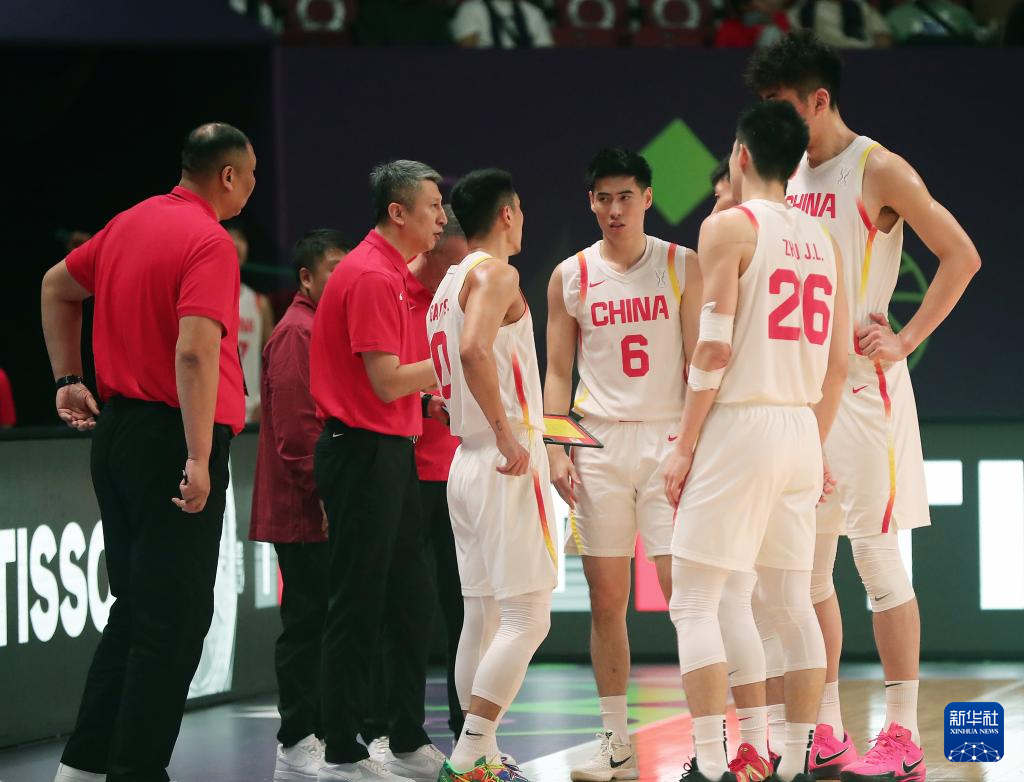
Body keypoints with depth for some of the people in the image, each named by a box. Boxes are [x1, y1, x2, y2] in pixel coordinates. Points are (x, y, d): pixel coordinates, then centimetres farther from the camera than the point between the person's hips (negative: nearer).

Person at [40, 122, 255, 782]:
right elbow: (194, 352, -26)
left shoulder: (131, 224, 11)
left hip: (115, 429, 9)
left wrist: (69, 378, 26)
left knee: (134, 610, 17)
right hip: (172, 438, -9)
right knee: (176, 620, -3)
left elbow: (57, 287, 25)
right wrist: (198, 460, -27)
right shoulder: (209, 242, -15)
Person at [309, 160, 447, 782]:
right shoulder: (371, 276, -15)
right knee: (358, 608, -6)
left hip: (391, 452, 10)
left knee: (412, 603, 13)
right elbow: (388, 382, -19)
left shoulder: (395, 275, 17)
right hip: (364, 452, -10)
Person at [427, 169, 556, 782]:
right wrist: (506, 433, -26)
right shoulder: (496, 273, -10)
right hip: (506, 465, -10)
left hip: (466, 460, 10)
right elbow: (475, 350, -27)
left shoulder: (449, 283, 17)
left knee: (484, 617, 12)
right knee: (527, 617, -10)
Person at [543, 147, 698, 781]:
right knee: (607, 601, 3)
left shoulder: (683, 266, 2)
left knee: (685, 591, -9)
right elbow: (558, 372, 11)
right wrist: (555, 450, 0)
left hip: (669, 437, -2)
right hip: (599, 443, 2)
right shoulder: (571, 276, 8)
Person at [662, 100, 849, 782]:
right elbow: (838, 364, 14)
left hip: (740, 424, -7)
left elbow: (714, 349, -14)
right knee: (791, 603, 12)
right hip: (801, 431, 7)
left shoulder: (730, 226, -7)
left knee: (696, 603, -3)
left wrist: (684, 446, -8)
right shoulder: (821, 241, 13)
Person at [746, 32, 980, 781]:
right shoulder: (788, 179, 12)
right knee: (807, 561, 6)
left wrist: (905, 340, -14)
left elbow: (961, 256, -11)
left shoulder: (877, 170, -8)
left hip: (860, 383, -7)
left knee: (877, 555, -7)